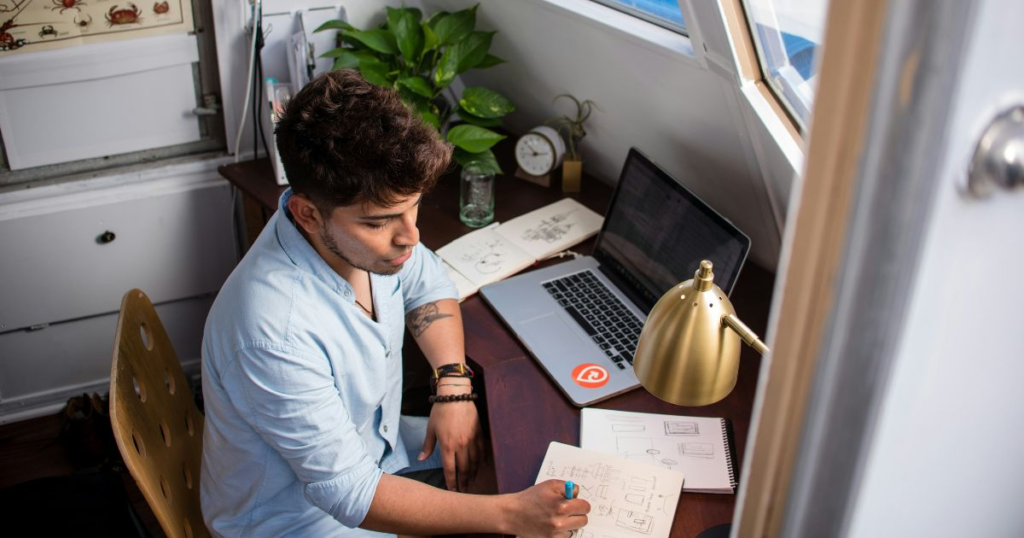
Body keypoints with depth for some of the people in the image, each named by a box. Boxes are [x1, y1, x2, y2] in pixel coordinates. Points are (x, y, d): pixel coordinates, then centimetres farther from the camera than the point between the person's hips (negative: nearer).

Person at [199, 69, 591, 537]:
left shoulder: (364, 227, -16)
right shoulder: (274, 332, -37)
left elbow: (428, 287, 5)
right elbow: (348, 494, -30)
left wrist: (454, 386, -10)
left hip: (373, 449, 7)